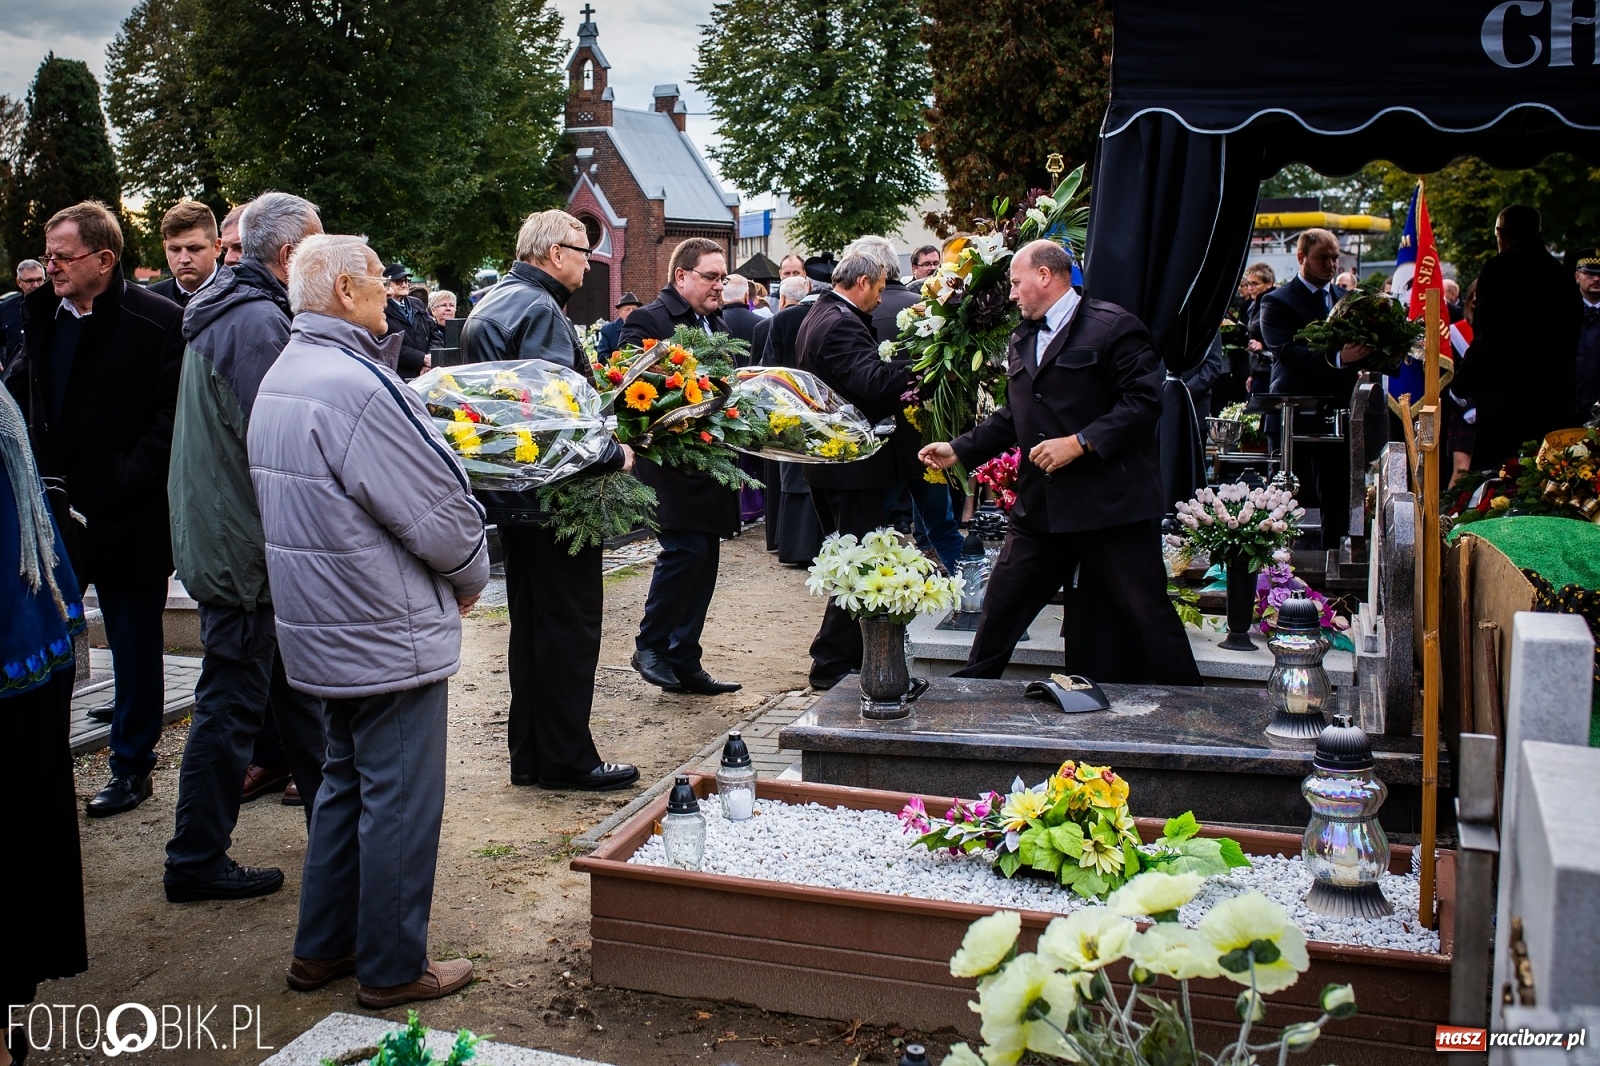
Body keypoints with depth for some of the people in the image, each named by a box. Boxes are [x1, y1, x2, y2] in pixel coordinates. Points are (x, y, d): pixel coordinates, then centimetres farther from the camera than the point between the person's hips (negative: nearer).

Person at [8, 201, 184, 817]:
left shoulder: (158, 322, -11)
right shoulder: (39, 316, 8)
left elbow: (174, 418, -14)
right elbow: (23, 400, 16)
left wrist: (122, 483, -19)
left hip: (126, 515, -5)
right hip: (53, 511, 5)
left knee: (135, 644, 8)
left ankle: (132, 766, 22)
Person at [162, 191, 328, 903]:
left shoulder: (229, 308, 13)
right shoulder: (259, 322, -20)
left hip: (227, 540, 11)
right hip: (246, 546, -11)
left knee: (294, 682, 19)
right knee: (230, 703, 0)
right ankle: (196, 863, 12)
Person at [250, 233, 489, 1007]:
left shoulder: (281, 377, 9)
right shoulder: (354, 386, -23)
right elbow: (439, 508, -21)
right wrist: (471, 577, -3)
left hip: (325, 626, 10)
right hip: (389, 633, -10)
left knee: (346, 783, 21)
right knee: (400, 799, 3)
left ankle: (322, 948, 31)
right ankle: (392, 968, 16)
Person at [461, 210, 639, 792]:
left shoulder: (488, 304, 15)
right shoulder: (540, 311, -17)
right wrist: (614, 455, -13)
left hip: (510, 494, 10)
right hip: (553, 497, -10)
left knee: (531, 624, 16)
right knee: (569, 628, 0)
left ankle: (528, 755, 24)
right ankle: (566, 759, 8)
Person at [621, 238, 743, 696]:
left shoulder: (717, 323, 18)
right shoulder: (648, 321, -8)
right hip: (672, 464, -8)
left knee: (702, 562, 9)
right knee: (686, 550, -15)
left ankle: (685, 663, 17)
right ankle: (649, 645, 6)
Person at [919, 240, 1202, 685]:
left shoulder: (1112, 326, -8)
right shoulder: (1022, 340, 17)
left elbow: (1145, 399, -16)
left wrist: (1079, 442, -21)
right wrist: (959, 450, 13)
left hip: (1110, 503, -7)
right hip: (1041, 506, 7)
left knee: (1147, 611, 0)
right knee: (1000, 605, 11)